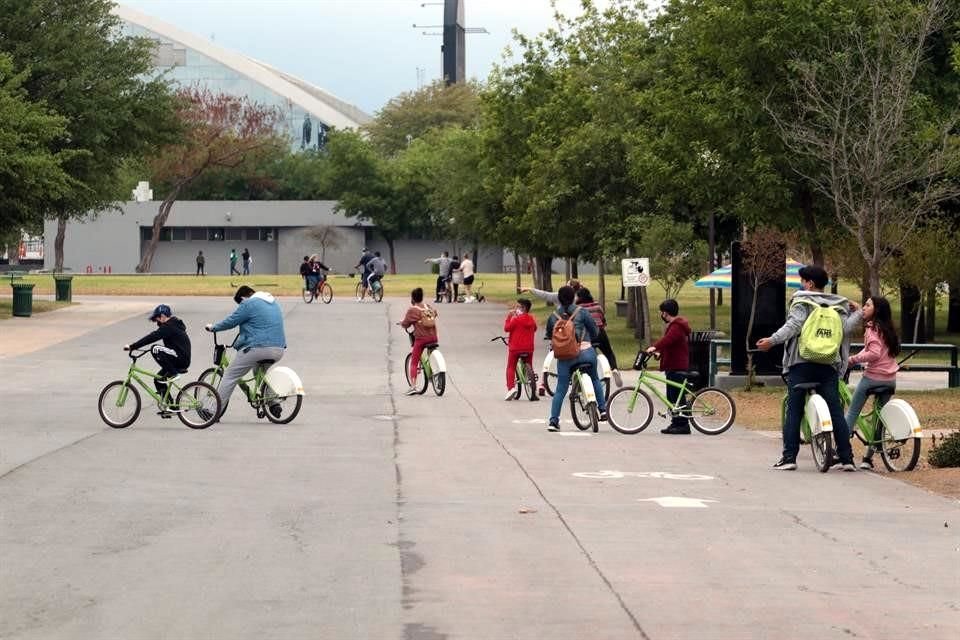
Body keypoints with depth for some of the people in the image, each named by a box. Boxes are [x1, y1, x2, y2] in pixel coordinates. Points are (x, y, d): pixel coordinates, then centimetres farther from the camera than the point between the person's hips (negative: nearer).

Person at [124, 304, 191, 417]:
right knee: (158, 379, 13)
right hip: (182, 361, 10)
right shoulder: (173, 325, 20)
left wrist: (132, 346, -19)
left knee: (156, 349, -23)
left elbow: (152, 337, -20)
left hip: (180, 359, -10)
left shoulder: (169, 327, -14)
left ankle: (173, 374, -13)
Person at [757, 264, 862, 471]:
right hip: (828, 366, 4)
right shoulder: (837, 305, 13)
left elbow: (794, 325, -16)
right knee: (836, 412, 4)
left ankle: (789, 457, -5)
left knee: (793, 411, 0)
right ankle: (846, 458, 1)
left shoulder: (801, 301, 0)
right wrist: (857, 313, 16)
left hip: (801, 363, -4)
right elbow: (845, 328, -1)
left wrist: (772, 340, -22)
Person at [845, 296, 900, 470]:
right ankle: (868, 457, 13)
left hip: (873, 377, -7)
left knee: (852, 412, 2)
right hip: (890, 379, 7)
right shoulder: (888, 328, 13)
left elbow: (874, 353, -21)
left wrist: (852, 359, -13)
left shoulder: (872, 328, -11)